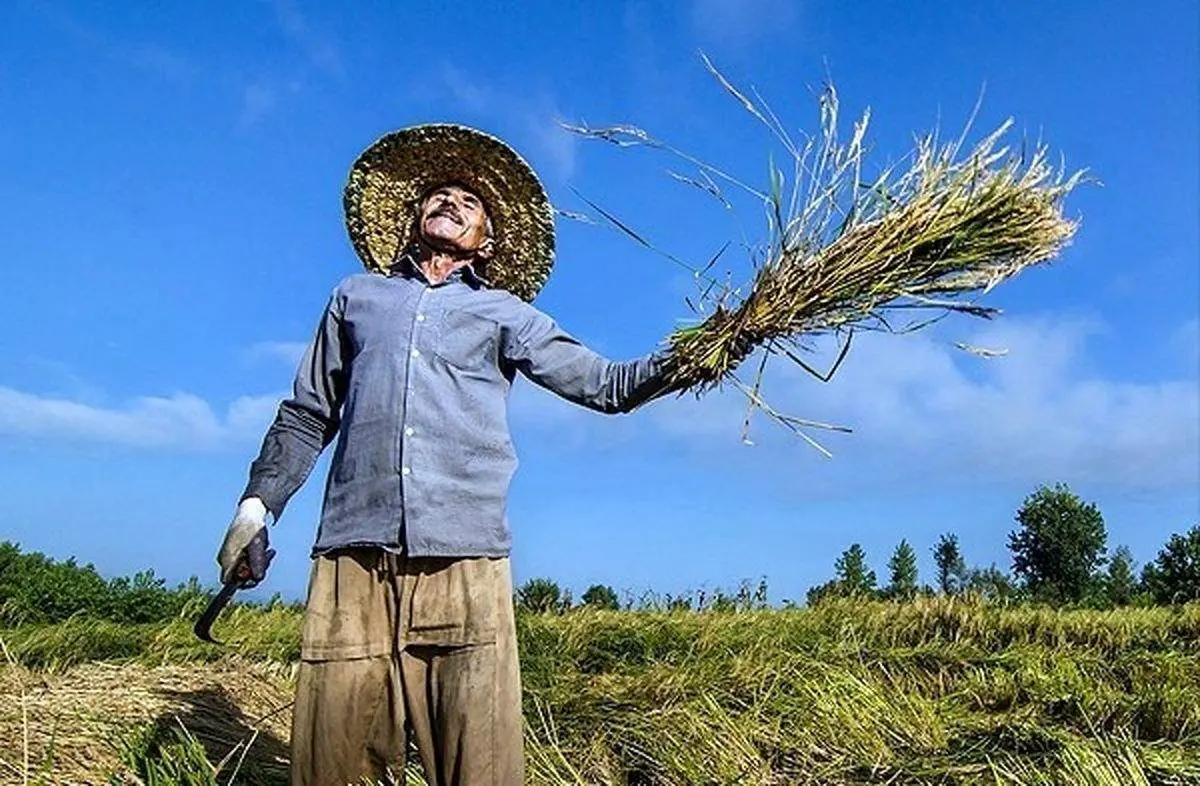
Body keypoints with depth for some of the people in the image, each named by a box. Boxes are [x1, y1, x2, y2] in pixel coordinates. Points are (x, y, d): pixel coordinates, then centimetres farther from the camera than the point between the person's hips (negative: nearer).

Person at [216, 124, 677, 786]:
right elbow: (307, 415, 25)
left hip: (463, 556, -1)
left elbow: (606, 385, 10)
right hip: (352, 552, 2)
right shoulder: (356, 296, 23)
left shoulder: (503, 312, 17)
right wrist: (257, 504, 15)